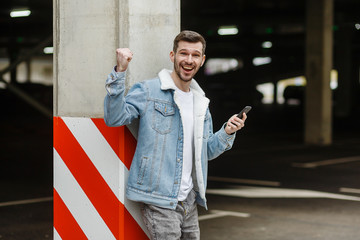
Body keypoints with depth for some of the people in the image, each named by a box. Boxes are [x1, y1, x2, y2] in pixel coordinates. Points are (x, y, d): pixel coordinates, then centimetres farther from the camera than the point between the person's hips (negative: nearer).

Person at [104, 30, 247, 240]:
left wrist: (227, 133, 3)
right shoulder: (148, 91, -3)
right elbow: (114, 118, -16)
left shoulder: (201, 102, 17)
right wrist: (120, 73, -24)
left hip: (189, 201, 7)